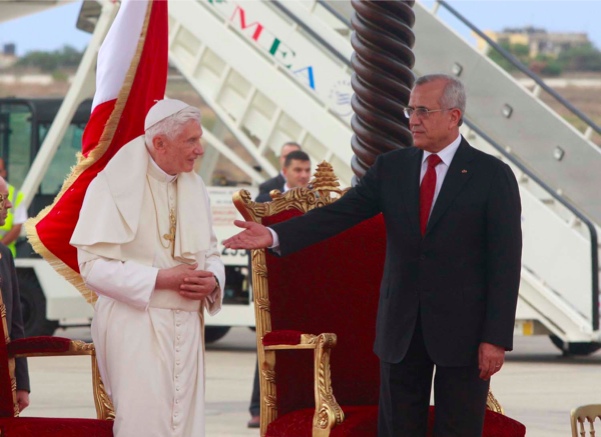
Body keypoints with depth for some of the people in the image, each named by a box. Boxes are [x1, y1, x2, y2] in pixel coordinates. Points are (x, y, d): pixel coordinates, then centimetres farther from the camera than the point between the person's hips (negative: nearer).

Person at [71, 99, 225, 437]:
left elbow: (210, 253, 18)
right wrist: (161, 279, -20)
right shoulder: (114, 186, -9)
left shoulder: (194, 186, 11)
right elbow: (94, 266, -15)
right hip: (137, 325, -6)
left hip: (187, 329, 6)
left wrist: (212, 280, -6)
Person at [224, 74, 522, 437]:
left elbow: (505, 263, -7)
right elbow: (339, 214, -3)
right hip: (401, 326, 4)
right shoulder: (391, 168, 7)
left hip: (462, 330, -4)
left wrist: (496, 338, -13)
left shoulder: (493, 175, -5)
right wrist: (275, 236, -18)